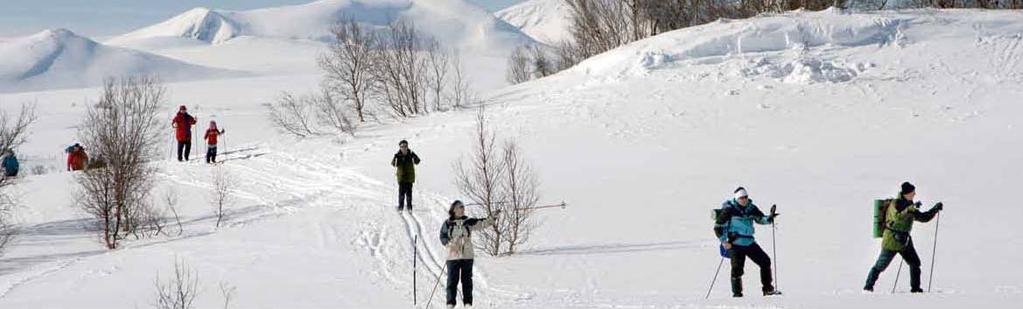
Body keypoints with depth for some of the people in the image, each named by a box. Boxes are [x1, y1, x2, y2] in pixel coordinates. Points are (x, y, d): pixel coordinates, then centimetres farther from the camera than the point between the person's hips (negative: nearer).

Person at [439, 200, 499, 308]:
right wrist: (449, 244, -14)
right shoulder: (448, 223, 3)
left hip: (467, 256, 2)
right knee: (452, 280, -1)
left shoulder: (468, 222, 7)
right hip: (453, 256, -2)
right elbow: (442, 237, 4)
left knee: (467, 280, 4)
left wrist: (493, 217, -13)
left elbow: (482, 224, 0)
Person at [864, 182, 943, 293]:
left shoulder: (909, 205, 11)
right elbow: (897, 217, -32)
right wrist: (910, 209, -38)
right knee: (880, 266, 0)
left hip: (904, 240, 8)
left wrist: (935, 209, 12)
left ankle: (915, 288, 4)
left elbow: (923, 217, 20)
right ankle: (868, 286, 11)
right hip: (891, 239, -8)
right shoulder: (896, 203, -14)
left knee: (915, 263, -2)